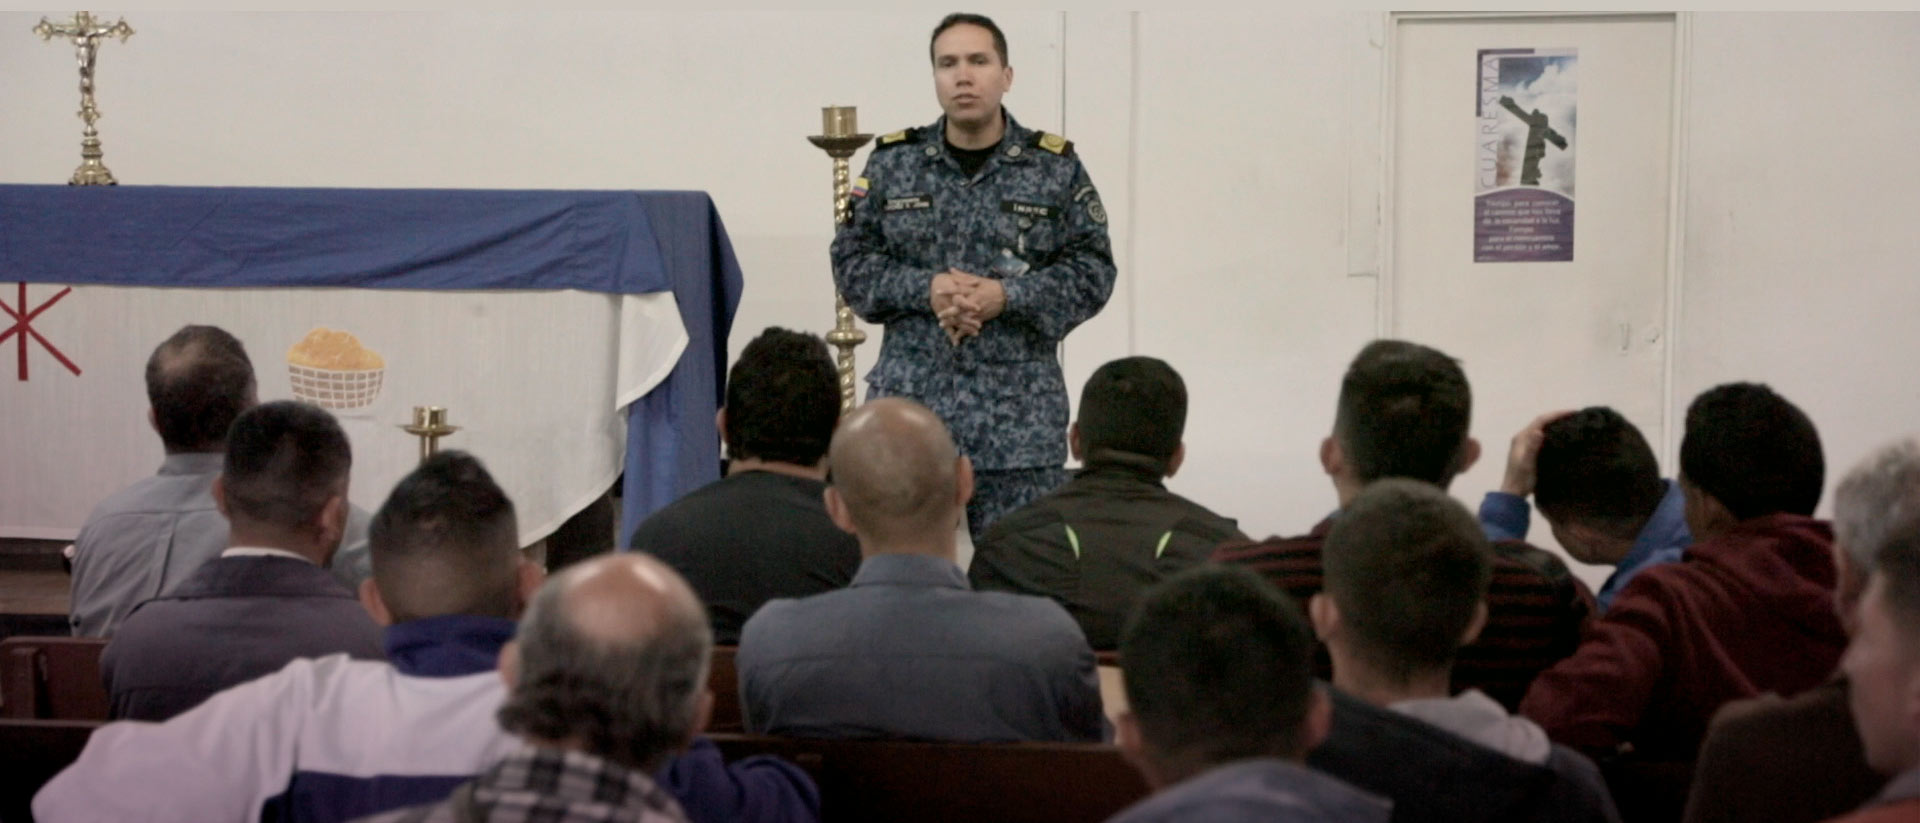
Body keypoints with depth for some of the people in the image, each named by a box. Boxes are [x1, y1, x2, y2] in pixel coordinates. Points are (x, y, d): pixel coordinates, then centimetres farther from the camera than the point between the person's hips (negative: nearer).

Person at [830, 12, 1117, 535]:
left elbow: (1092, 271, 0)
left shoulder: (1055, 168, 3)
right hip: (910, 394, 1)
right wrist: (925, 289, -12)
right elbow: (852, 261, 5)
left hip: (1019, 408, -1)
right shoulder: (892, 163, 6)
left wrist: (1007, 296, -14)